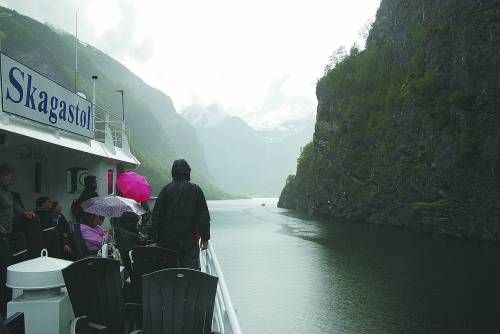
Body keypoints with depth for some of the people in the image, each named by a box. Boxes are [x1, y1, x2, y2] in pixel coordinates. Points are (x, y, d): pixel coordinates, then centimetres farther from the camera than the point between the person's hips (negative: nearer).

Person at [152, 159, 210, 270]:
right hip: (190, 240, 0)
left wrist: (155, 238, 7)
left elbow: (157, 215, 0)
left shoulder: (166, 189, 0)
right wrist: (205, 238, 7)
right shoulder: (196, 190, 0)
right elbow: (204, 216, 1)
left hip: (168, 240, 1)